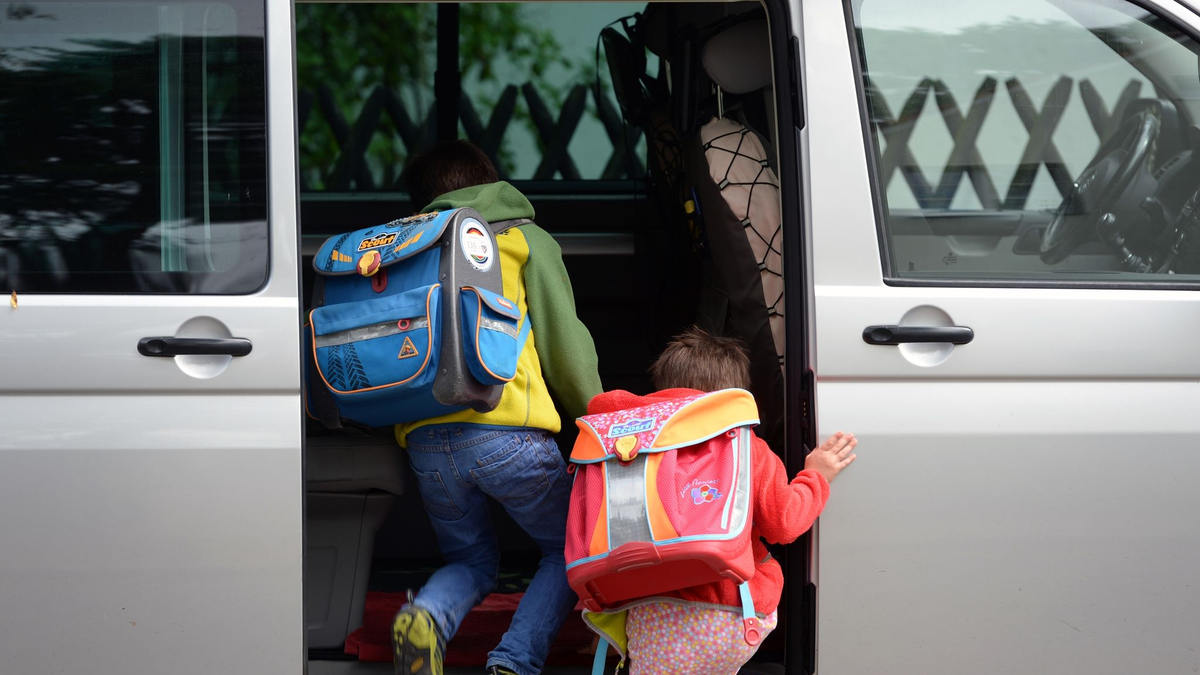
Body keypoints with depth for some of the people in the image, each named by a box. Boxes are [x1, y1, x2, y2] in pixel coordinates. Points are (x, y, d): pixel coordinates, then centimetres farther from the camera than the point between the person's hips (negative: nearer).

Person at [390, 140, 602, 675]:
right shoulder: (525, 240, 12)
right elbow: (565, 342, 5)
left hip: (423, 439, 4)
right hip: (504, 429, -4)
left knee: (472, 561, 24)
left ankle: (427, 616, -12)